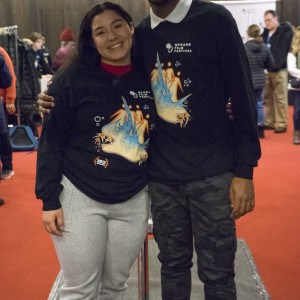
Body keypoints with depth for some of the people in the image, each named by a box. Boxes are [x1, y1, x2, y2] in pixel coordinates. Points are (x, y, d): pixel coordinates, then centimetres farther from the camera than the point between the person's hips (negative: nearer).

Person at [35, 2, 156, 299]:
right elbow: (51, 140, -6)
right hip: (79, 197, -3)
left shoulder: (150, 78, 0)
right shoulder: (72, 78, -9)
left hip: (134, 201, 3)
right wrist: (49, 199, -8)